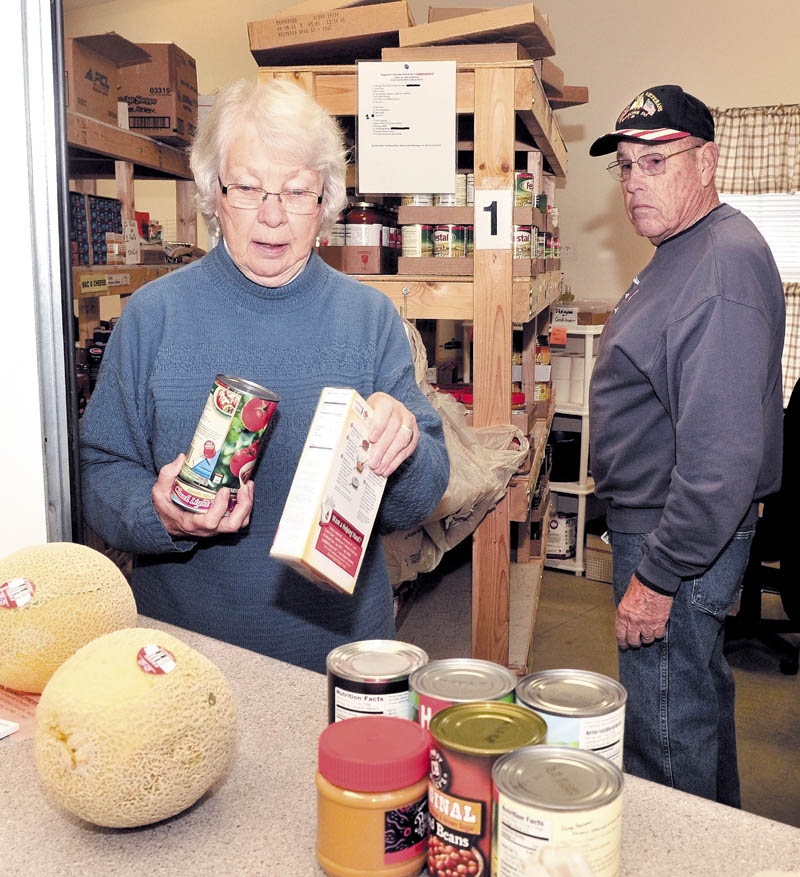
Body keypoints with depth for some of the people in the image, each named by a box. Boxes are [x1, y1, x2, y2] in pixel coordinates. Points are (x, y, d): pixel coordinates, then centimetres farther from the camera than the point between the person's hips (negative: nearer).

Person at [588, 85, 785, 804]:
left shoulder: (724, 265, -23)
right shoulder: (681, 252, 13)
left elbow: (722, 455, -29)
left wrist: (657, 576, -24)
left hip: (679, 542, -11)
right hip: (656, 525, 11)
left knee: (665, 741, 3)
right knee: (701, 699, 26)